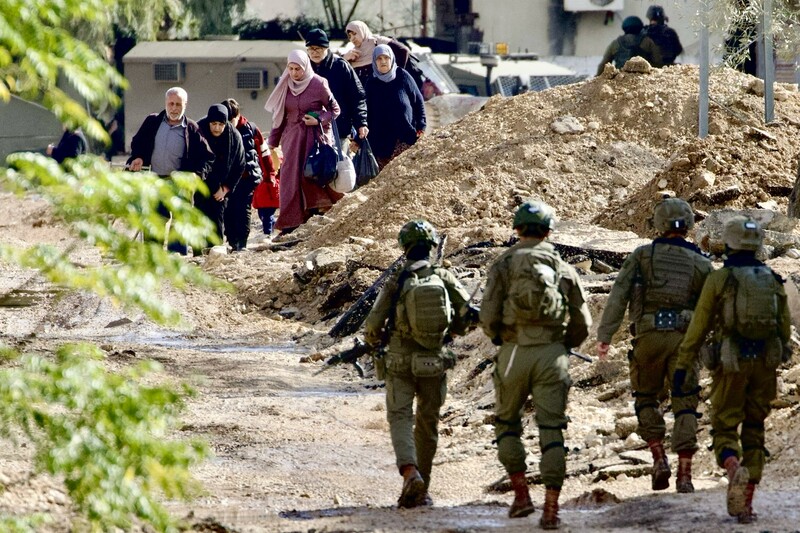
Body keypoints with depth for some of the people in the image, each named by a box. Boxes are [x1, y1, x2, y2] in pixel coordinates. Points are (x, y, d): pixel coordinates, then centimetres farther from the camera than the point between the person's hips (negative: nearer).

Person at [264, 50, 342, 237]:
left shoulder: (318, 85, -9)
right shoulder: (285, 86, 4)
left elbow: (334, 109, 0)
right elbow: (279, 115, 13)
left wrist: (319, 119, -17)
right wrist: (273, 142, 15)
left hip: (315, 137, -4)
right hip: (292, 138, 4)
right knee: (290, 179, -2)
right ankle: (290, 225, -3)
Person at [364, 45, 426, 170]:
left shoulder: (403, 77, 3)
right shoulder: (372, 84, 8)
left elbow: (419, 101, 7)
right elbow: (369, 113, 12)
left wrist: (421, 128, 0)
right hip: (381, 140, 2)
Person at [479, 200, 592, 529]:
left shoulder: (503, 265, 1)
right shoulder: (564, 269, 7)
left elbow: (488, 316, -6)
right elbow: (582, 324, 7)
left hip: (514, 354, -1)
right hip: (552, 355, 1)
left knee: (507, 424, 20)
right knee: (551, 431, 1)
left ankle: (521, 495, 12)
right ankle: (551, 509, -5)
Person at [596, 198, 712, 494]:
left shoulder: (643, 255, 3)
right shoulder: (700, 264, 7)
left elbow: (619, 295, -3)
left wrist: (604, 335, -2)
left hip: (649, 336, -1)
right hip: (684, 336, 1)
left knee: (646, 397, 19)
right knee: (685, 405, 4)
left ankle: (659, 459, 7)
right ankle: (684, 474, -4)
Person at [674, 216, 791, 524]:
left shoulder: (718, 279, -5)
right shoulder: (773, 281, 6)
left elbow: (698, 327, -5)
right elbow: (785, 328, 10)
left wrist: (683, 367, 0)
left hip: (730, 363, -3)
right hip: (765, 364, 3)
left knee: (725, 429, 5)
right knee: (754, 431, 13)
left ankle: (734, 469, -29)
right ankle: (746, 504, 9)